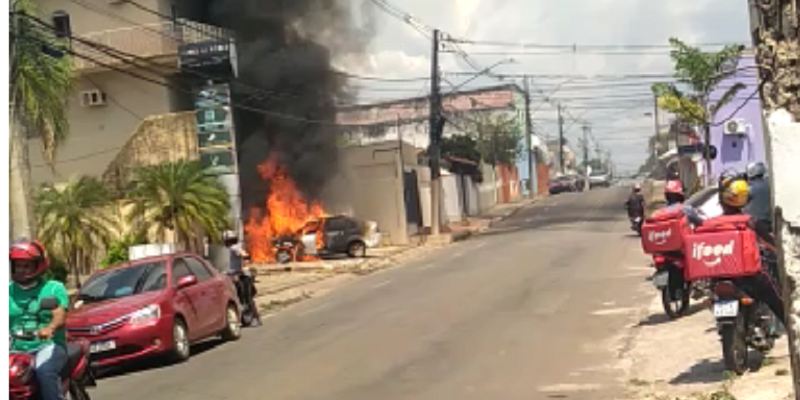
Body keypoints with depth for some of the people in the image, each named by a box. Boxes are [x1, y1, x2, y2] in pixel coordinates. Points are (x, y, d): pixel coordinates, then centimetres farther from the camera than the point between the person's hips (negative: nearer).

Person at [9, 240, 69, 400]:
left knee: (44, 371, -34)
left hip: (48, 346, -4)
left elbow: (60, 316, -10)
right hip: (16, 349, 4)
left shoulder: (54, 288, 6)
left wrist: (49, 328, -33)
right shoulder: (9, 290, 17)